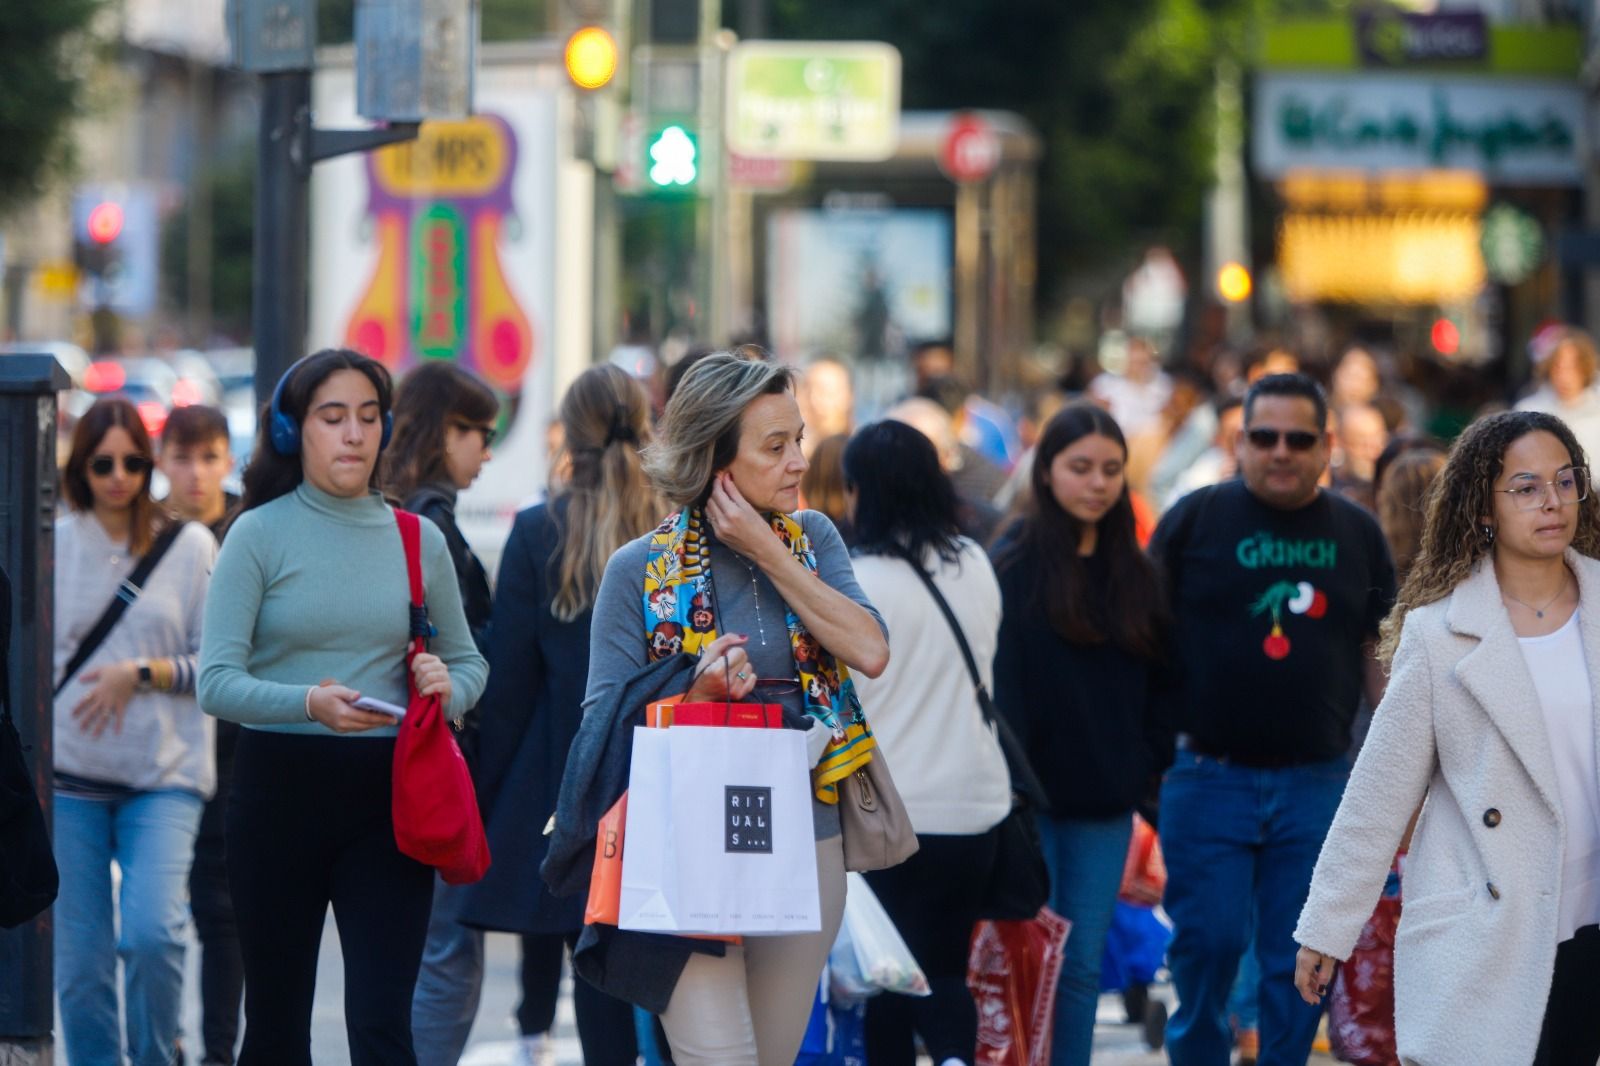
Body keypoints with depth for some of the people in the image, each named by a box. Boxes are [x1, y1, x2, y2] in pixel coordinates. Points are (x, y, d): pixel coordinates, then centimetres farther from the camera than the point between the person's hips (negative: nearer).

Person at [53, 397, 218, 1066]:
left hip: (163, 773, -1)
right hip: (69, 776, 2)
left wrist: (142, 674, -10)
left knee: (152, 930, -19)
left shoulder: (190, 546, 4)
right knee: (79, 959, 0)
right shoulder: (53, 546, 7)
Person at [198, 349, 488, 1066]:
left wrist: (448, 688, -5)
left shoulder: (420, 541, 9)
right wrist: (310, 703, -27)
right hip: (281, 786, -2)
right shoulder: (261, 535, -1)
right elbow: (216, 682, -9)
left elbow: (468, 660, 20)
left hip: (387, 792, 2)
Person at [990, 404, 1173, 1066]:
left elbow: (1153, 683, 14)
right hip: (1034, 794, -5)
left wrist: (1153, 764, 3)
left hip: (1106, 803, 5)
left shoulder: (1135, 574, 10)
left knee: (1083, 967, 9)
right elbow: (999, 683, -11)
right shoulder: (1016, 564, -6)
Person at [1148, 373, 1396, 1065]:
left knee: (1302, 957, 4)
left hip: (1317, 781, 2)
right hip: (1210, 773, -2)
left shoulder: (1357, 534, 8)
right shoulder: (1197, 518, -1)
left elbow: (1379, 652, 13)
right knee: (1208, 943, -2)